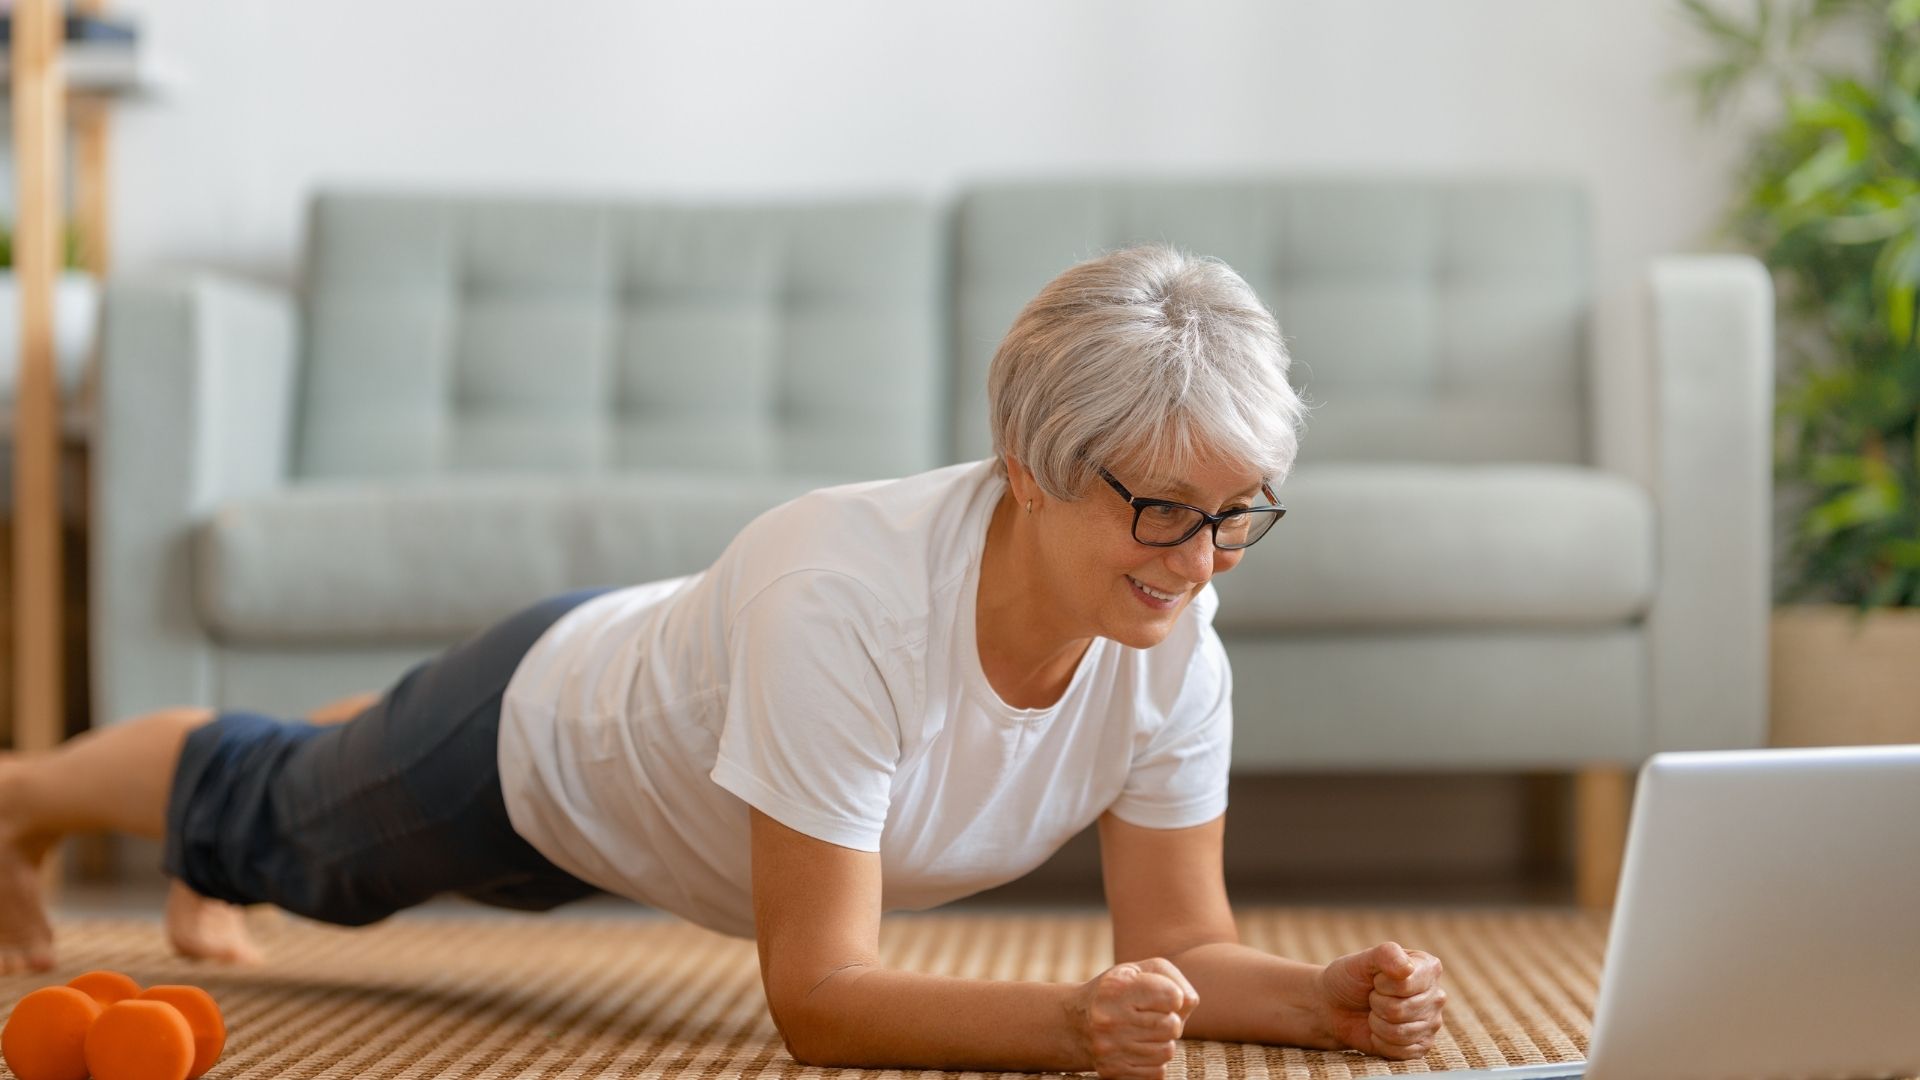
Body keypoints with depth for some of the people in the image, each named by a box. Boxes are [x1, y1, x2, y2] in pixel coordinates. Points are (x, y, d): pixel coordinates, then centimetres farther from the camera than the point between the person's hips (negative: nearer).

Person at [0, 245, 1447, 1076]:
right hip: (544, 731, -5)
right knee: (275, 814, 28)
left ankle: (210, 885, 73)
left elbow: (1182, 945, -23)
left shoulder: (1174, 654, -30)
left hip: (668, 721, 5)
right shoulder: (845, 602, -49)